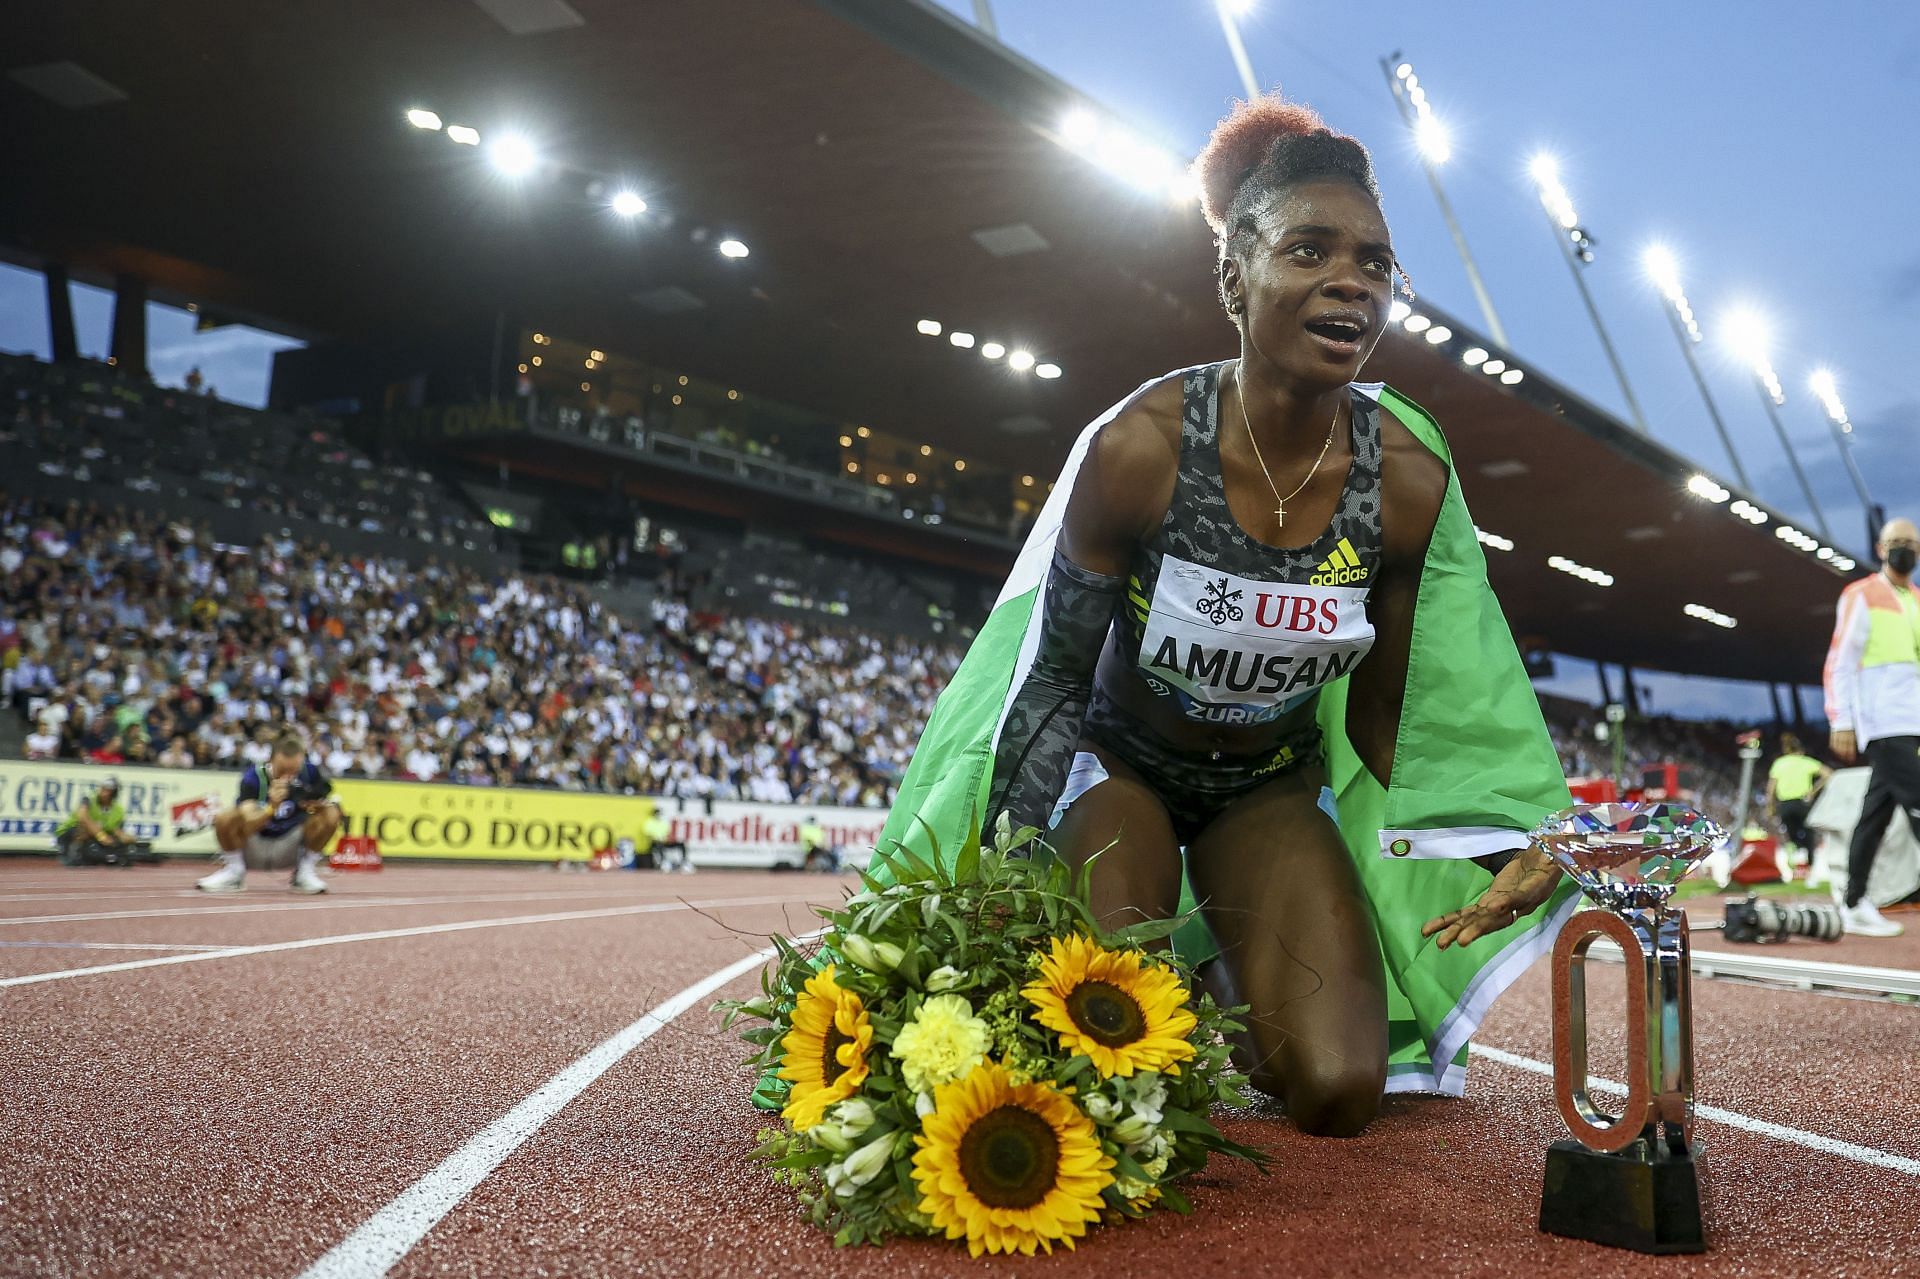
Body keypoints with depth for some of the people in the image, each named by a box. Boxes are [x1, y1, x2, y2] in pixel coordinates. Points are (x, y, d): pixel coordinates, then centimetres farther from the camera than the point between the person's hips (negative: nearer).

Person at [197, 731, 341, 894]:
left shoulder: (309, 771, -18)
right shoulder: (253, 777, -24)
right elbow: (245, 826, -34)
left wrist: (316, 803, -32)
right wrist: (272, 807, -51)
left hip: (289, 847, 2)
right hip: (256, 847, -2)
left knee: (331, 813, -22)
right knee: (224, 820, -31)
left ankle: (305, 872, -4)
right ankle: (234, 871, -2)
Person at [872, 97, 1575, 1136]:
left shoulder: (1410, 479, -17)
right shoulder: (1138, 446, -26)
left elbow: (1381, 716, -4)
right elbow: (1052, 679, -16)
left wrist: (1511, 853, -15)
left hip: (1272, 787, 3)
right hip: (1119, 764, -2)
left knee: (1338, 1094, -12)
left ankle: (1227, 980, 22)